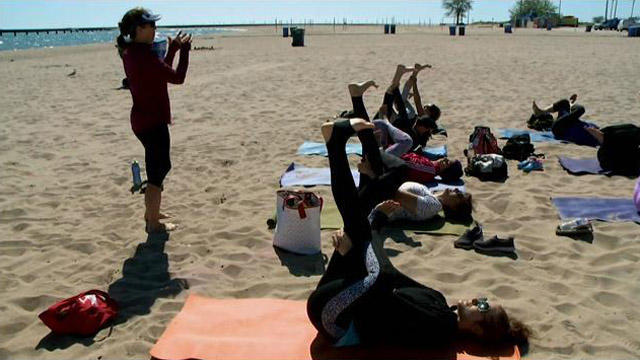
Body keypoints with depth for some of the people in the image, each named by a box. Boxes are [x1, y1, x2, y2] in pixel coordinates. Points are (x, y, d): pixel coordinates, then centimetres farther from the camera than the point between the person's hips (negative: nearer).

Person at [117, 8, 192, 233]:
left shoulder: (131, 53, 8)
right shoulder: (143, 56, -22)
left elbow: (161, 72, 19)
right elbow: (177, 77, -20)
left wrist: (173, 49, 16)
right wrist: (184, 49, -9)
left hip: (143, 119, 10)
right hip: (152, 122, -10)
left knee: (159, 166, 23)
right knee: (157, 171, 1)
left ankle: (151, 212, 38)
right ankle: (153, 223, 12)